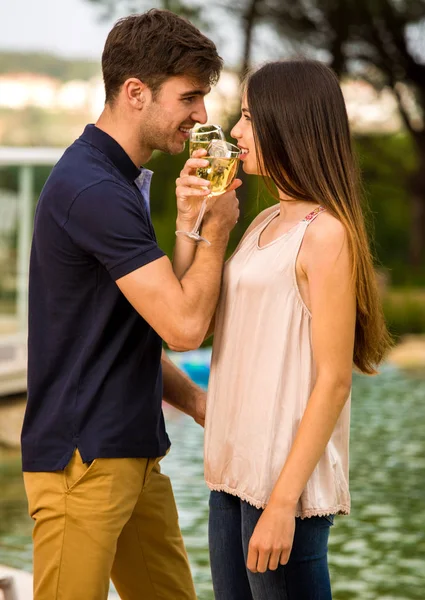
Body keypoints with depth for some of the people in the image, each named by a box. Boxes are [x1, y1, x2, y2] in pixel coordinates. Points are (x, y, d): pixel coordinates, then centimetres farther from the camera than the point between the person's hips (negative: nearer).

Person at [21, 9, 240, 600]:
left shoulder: (120, 181, 14)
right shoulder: (94, 190, -19)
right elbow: (184, 324, -22)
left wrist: (193, 399, 8)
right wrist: (217, 230, -7)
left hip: (132, 451, 10)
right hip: (83, 460, -10)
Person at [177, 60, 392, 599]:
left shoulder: (326, 234, -12)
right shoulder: (266, 223, 13)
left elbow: (333, 383, -16)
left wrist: (283, 501, -19)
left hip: (285, 478, -8)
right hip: (235, 471, 8)